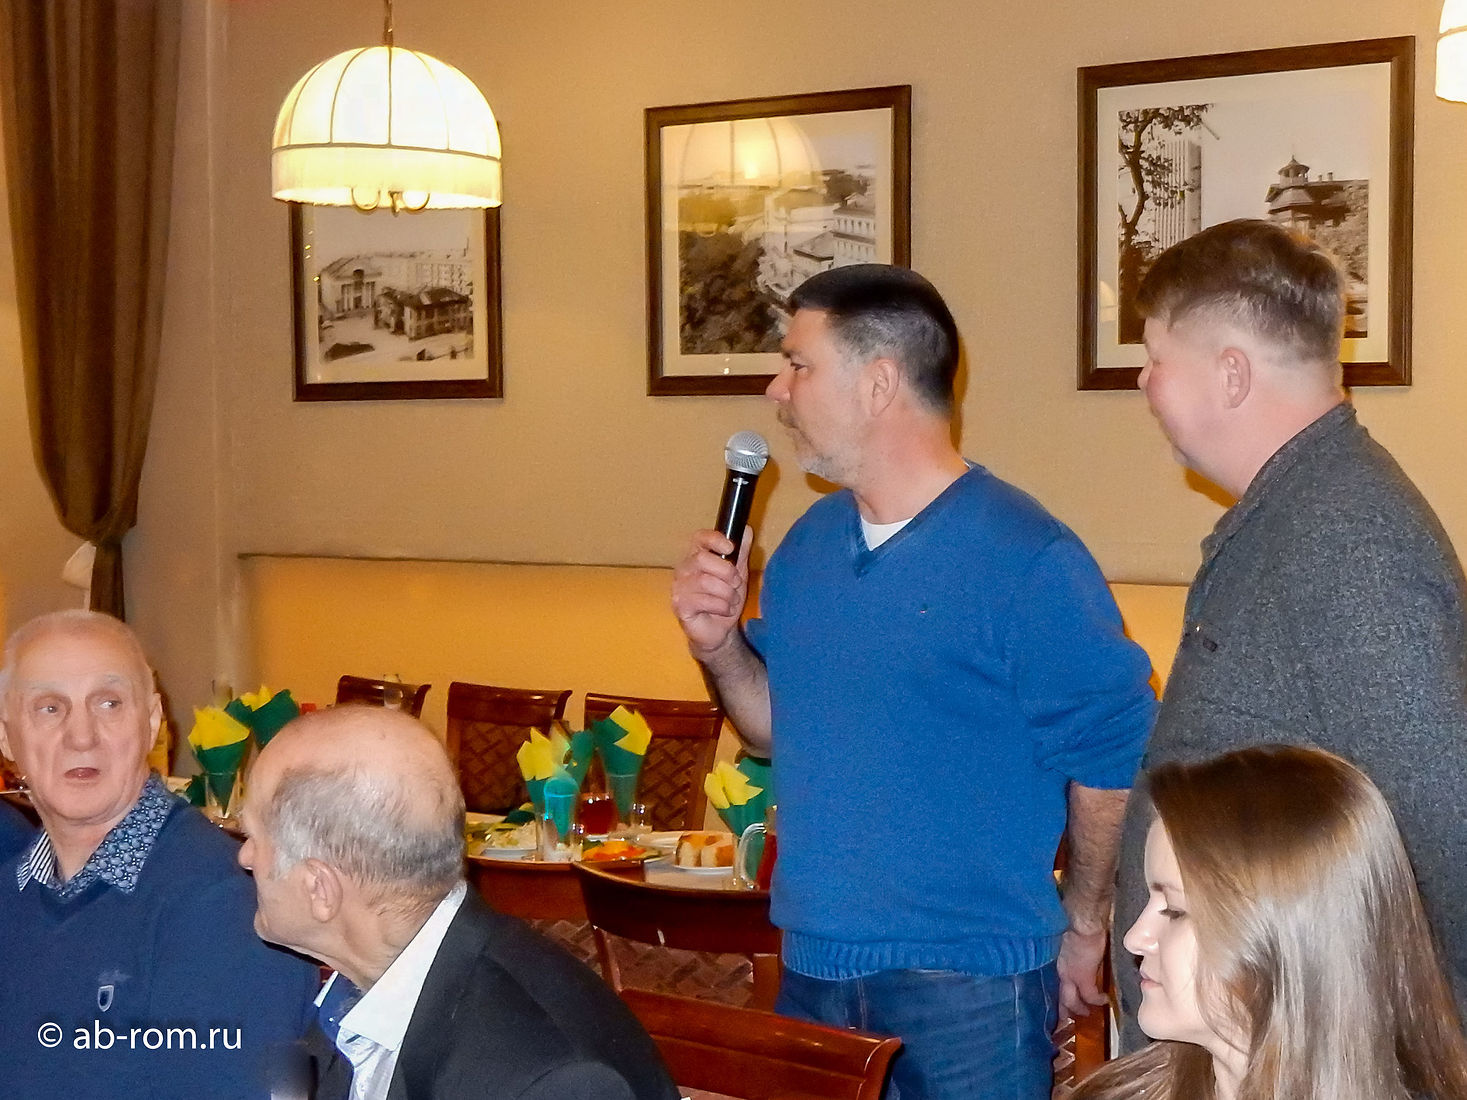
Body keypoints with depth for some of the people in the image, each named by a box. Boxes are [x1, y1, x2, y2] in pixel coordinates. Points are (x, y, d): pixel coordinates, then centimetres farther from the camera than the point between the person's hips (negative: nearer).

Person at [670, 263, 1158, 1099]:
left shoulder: (1027, 559, -16)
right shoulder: (809, 543, 6)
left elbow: (1114, 762, -13)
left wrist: (1082, 932, -5)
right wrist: (721, 646, -3)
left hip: (969, 982, -6)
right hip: (814, 966, 7)